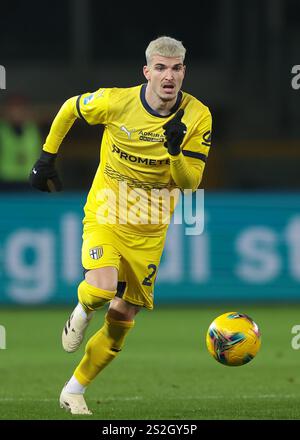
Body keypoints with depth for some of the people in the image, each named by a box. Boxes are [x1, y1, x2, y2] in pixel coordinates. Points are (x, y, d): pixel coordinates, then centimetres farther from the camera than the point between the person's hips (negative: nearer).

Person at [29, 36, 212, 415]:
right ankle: (82, 312, 9)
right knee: (102, 290, -29)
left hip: (149, 229, 3)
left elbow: (190, 182, -12)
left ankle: (74, 391, 26)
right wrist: (47, 157, 7)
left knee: (122, 320, 7)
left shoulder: (197, 116, -13)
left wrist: (176, 150, -31)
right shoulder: (116, 101, -16)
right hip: (105, 214, -2)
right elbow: (69, 108, 5)